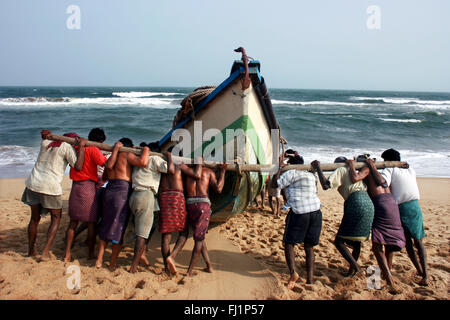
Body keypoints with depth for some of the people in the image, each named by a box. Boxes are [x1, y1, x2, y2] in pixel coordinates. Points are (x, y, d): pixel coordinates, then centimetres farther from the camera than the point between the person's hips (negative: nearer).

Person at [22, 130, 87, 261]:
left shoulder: (44, 143, 15)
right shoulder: (67, 147, -4)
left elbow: (44, 133, 41)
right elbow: (78, 167, -13)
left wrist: (46, 134, 22)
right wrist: (81, 146, -7)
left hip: (32, 184, 6)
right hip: (50, 187, -6)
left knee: (35, 218, 20)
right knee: (56, 218, 13)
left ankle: (31, 250, 34)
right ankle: (45, 253, 5)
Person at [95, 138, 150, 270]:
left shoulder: (111, 157, 17)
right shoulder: (127, 155, -4)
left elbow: (105, 176, 18)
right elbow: (143, 162, -18)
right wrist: (146, 150, 0)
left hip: (109, 190, 6)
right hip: (122, 191, -6)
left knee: (105, 225, 16)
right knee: (119, 227, 3)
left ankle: (99, 259, 19)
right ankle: (112, 263, 9)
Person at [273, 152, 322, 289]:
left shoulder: (291, 173, -1)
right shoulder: (311, 175, 19)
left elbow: (276, 184, -2)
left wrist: (280, 168, 7)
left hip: (299, 212, -6)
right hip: (316, 211, 6)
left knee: (289, 243, 6)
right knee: (309, 246, 12)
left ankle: (293, 273, -14)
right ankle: (310, 279, 7)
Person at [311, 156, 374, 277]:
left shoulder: (341, 170, 5)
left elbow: (325, 185, -8)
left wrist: (318, 168, 0)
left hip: (356, 204, -8)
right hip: (369, 204, 8)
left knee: (339, 241, -1)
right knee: (356, 242, 20)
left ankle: (355, 266, -13)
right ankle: (352, 269, 27)